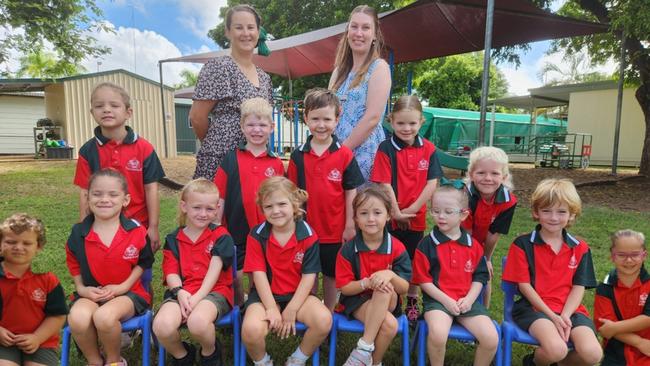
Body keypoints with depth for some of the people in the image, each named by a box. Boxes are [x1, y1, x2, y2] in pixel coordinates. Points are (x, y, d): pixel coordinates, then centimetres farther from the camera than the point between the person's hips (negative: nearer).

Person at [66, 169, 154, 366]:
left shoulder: (136, 231, -8)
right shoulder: (79, 233, -1)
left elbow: (144, 262, 2)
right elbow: (73, 263, 14)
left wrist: (123, 287, -9)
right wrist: (82, 289, -1)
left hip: (129, 292, -2)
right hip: (91, 293, 3)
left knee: (104, 317, -33)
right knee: (77, 319, -29)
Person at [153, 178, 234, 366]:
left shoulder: (220, 236, 5)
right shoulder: (173, 239, 14)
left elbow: (214, 270, -6)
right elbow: (171, 272, 4)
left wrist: (197, 297, -18)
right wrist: (180, 293, -17)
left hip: (213, 291, -3)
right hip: (182, 292, 3)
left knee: (198, 321, -36)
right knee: (162, 326, -29)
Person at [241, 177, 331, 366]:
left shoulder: (308, 235, -8)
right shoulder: (257, 235, -7)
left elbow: (309, 275, -9)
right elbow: (259, 274, -9)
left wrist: (291, 310, -14)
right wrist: (271, 308, -16)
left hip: (298, 294, 1)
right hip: (265, 295, 0)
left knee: (324, 320, -26)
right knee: (251, 329, -29)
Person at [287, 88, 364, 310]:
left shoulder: (345, 155, -7)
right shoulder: (298, 155, -2)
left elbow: (351, 192, -3)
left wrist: (350, 226, -4)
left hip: (335, 229, -1)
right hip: (306, 227, 2)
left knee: (331, 274, 16)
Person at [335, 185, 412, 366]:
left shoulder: (397, 248, -8)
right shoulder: (348, 249, -10)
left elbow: (404, 288, -8)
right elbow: (344, 288, -8)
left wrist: (390, 275, -31)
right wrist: (367, 283, -29)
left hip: (388, 302, 2)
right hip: (356, 300, -2)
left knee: (385, 290, -35)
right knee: (389, 325, -32)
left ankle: (363, 350, -25)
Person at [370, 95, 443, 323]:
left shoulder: (428, 149, -2)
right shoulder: (386, 148, -10)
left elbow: (431, 183, -5)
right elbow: (385, 184, -13)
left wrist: (411, 210, -11)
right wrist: (397, 213, -14)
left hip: (416, 217, 3)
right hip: (390, 217, -2)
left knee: (413, 261, 17)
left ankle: (412, 302, 36)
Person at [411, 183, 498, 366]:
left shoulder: (473, 245, 7)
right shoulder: (426, 244, -4)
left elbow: (479, 276, 10)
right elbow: (423, 280, -4)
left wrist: (469, 299, -7)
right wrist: (446, 300, -13)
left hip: (467, 300, 4)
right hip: (438, 300, -3)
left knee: (492, 339, -15)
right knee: (437, 334, -31)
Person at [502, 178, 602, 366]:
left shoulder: (580, 248, 10)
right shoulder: (523, 244, -2)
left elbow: (579, 287, 4)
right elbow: (524, 285, -6)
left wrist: (564, 317, -12)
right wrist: (552, 316, -13)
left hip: (569, 309, 4)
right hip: (535, 307, -4)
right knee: (556, 350, -29)